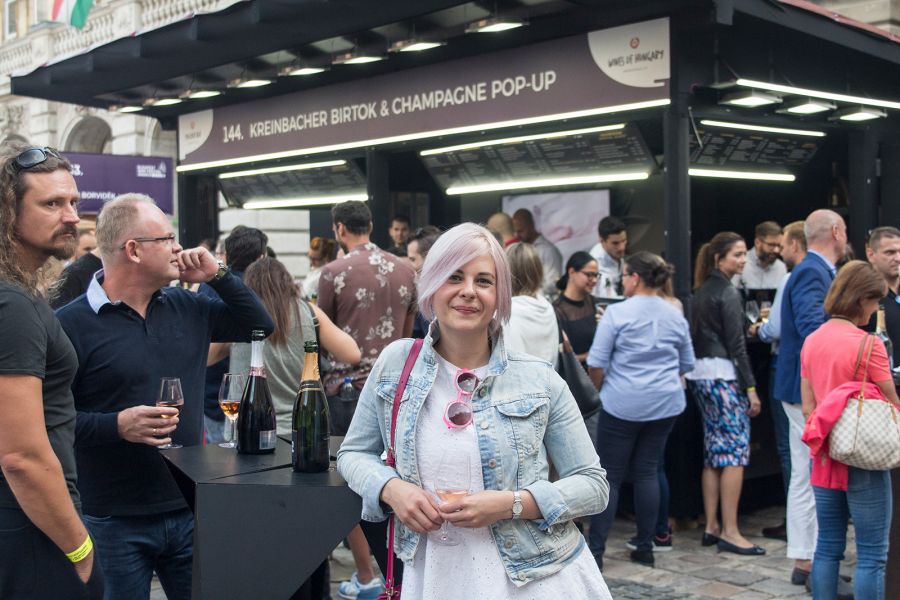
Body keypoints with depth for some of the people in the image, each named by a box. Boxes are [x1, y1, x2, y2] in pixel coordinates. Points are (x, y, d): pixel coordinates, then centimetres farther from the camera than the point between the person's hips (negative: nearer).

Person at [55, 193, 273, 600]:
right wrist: (117, 425, -25)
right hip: (115, 524, -5)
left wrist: (218, 275, 3)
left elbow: (260, 326, 14)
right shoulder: (72, 324, -11)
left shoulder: (186, 307, 8)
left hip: (190, 510, 5)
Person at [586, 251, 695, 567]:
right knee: (647, 472, 12)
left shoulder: (617, 313, -10)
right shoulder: (676, 316, 6)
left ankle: (595, 550, 2)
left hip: (623, 404, -4)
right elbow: (686, 364, 16)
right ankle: (645, 547, 15)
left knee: (610, 476, 2)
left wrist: (601, 389, 9)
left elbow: (595, 364, -8)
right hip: (666, 404, 5)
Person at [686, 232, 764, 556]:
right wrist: (751, 387, -13)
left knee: (714, 451, 11)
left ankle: (712, 527, 14)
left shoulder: (702, 290, 15)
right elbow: (736, 344, -14)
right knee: (736, 450, -6)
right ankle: (730, 532, -6)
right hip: (723, 375, -9)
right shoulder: (727, 292, -11)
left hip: (700, 374, 9)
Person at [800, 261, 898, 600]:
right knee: (872, 554, 2)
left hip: (826, 457, 7)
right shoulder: (868, 344, -15)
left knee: (828, 547, 13)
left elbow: (808, 406, 7)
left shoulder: (811, 341, 5)